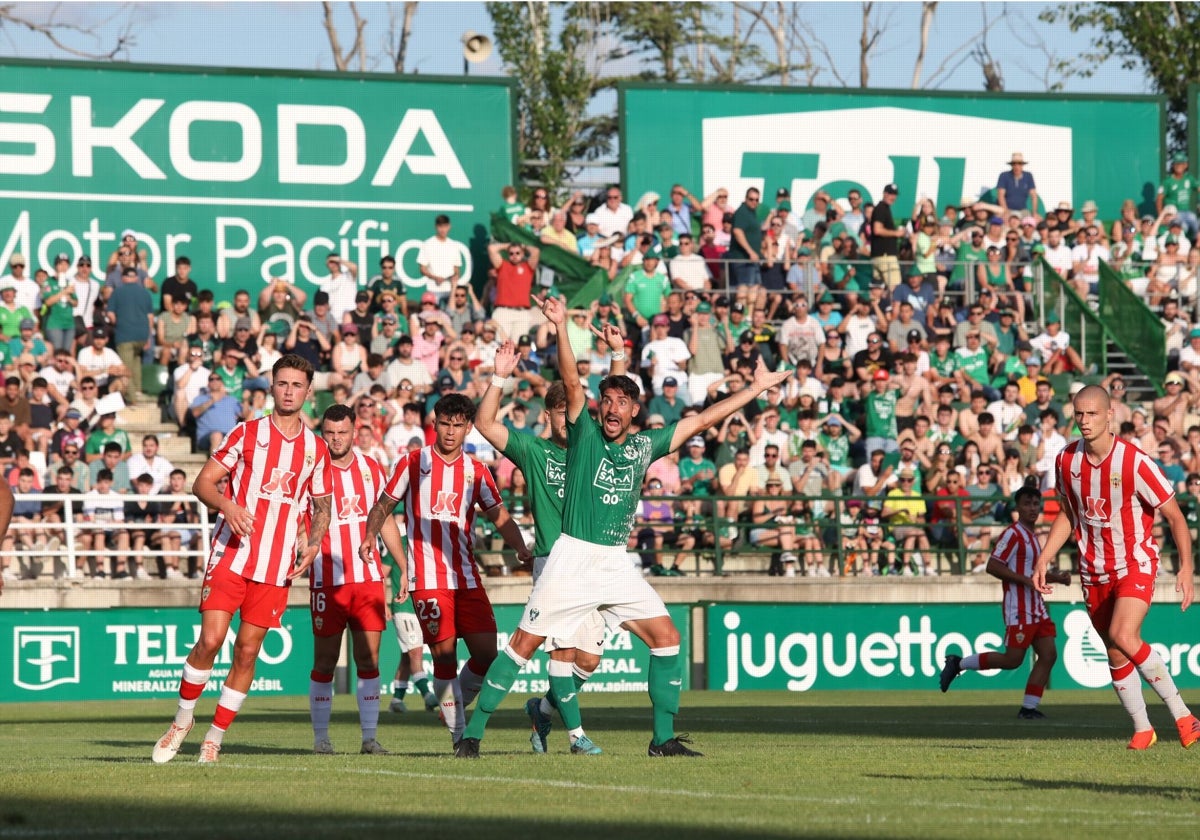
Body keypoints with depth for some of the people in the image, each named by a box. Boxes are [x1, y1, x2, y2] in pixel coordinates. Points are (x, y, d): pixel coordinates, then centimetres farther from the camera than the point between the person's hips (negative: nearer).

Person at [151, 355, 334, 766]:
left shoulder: (316, 448, 10)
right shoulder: (247, 434, 2)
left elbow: (322, 505, 19)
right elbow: (203, 482, 0)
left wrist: (313, 544, -1)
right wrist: (227, 505, -21)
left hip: (277, 566, 3)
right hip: (230, 555, -2)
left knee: (247, 651, 1)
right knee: (210, 640, -13)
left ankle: (214, 739, 11)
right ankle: (181, 723, 7)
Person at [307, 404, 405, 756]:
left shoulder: (371, 469, 8)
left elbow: (386, 520, 16)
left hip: (369, 578, 3)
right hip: (327, 580, -3)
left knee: (368, 659, 1)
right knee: (325, 662, 1)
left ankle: (370, 738, 4)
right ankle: (321, 738, 10)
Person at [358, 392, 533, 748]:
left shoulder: (476, 472, 10)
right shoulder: (412, 463, 3)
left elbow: (500, 517, 7)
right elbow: (384, 505, 9)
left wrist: (522, 549, -10)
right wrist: (370, 536, -10)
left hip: (467, 578, 4)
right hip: (428, 580, -4)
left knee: (487, 654, -3)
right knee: (444, 655, -9)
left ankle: (456, 703, 22)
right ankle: (459, 735, -2)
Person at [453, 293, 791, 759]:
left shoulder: (645, 445, 10)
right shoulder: (585, 433, 0)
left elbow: (700, 421, 17)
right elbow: (572, 383, -14)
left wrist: (756, 388, 19)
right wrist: (561, 329, -28)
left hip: (617, 563, 4)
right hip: (572, 558, -4)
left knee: (667, 637, -4)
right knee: (523, 644, -6)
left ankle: (664, 737, 5)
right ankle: (472, 732, 0)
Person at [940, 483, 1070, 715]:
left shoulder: (1032, 537, 18)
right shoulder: (1013, 534, -11)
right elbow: (993, 566, -20)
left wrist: (1056, 578, 13)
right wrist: (1027, 580, -22)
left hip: (1036, 607, 9)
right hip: (1018, 607, -9)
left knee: (1048, 654, -2)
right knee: (1013, 660, -9)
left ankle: (1029, 707, 1)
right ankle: (958, 664, 6)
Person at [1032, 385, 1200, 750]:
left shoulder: (1135, 462, -18)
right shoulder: (1067, 460, -2)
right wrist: (1043, 559, 7)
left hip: (1136, 563, -5)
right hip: (1094, 570, 5)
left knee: (1122, 636, -25)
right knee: (1115, 655, 5)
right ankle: (1142, 728, 19)